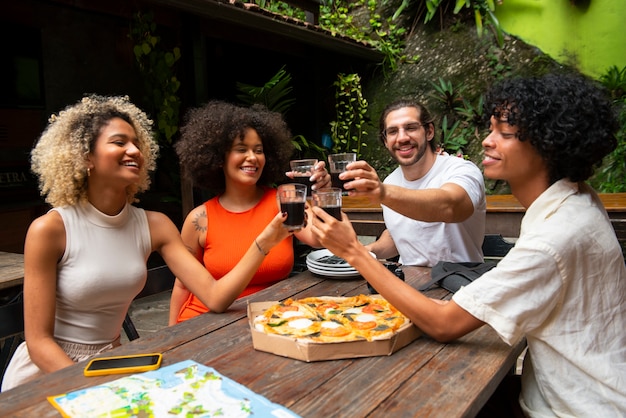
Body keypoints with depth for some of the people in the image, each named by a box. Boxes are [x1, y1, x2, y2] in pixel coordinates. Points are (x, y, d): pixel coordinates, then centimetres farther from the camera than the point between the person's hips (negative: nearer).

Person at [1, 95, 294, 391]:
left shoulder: (154, 226, -5)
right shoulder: (49, 229, -17)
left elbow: (215, 297, -14)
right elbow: (39, 341, -15)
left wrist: (263, 242, -27)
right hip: (46, 373, -4)